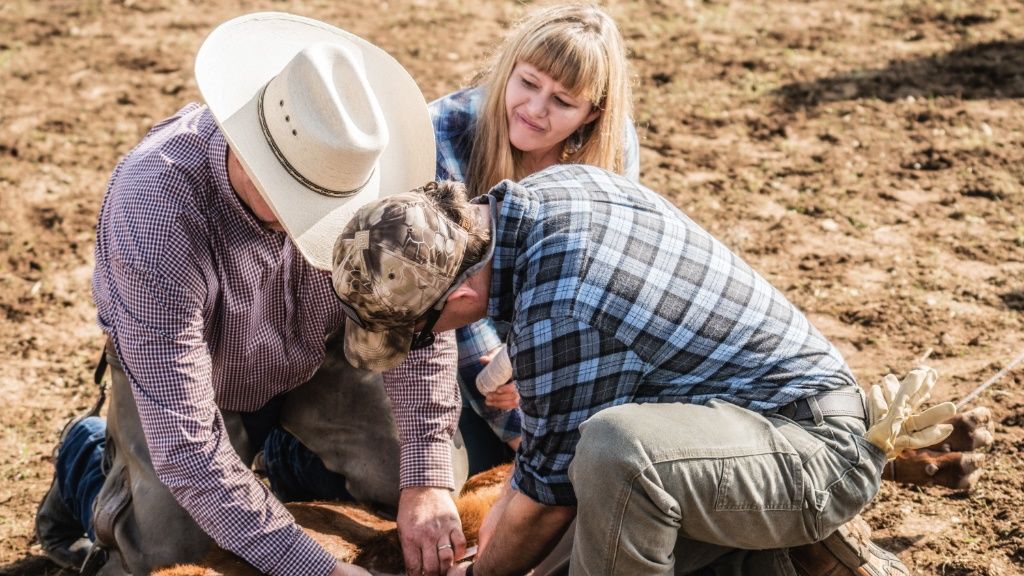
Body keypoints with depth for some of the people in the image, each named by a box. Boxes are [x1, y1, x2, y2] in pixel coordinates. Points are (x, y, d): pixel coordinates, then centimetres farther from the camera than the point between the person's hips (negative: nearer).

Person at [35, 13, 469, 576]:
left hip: (316, 355, 3)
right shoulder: (156, 214, -41)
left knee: (438, 477, -10)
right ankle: (89, 462, 18)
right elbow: (185, 445, -40)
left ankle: (289, 448, 20)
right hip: (178, 372, -3)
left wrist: (428, 482, -31)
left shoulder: (350, 164, -30)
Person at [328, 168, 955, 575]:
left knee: (614, 448, -39)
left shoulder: (561, 315, -31)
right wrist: (500, 520, 18)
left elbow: (550, 493, -16)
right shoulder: (556, 186, -3)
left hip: (820, 447, -10)